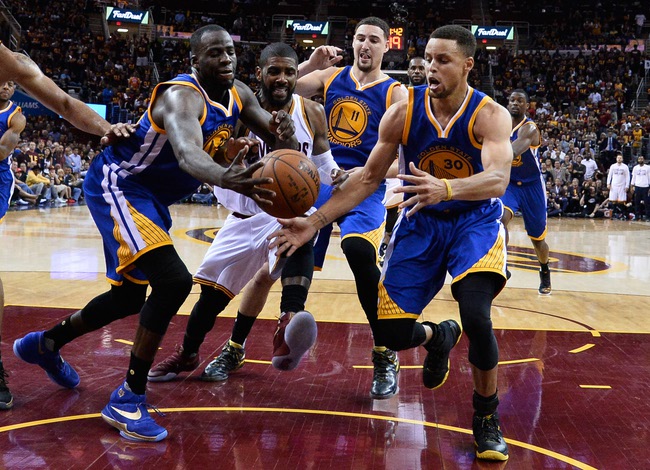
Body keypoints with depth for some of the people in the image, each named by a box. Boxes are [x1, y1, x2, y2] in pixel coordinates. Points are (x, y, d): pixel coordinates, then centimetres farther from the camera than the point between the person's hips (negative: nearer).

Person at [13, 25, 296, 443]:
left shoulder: (238, 95, -1)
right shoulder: (182, 96, -28)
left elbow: (279, 140, -1)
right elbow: (187, 153, -48)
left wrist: (284, 132, -27)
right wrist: (226, 179, -70)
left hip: (152, 198, 10)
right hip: (117, 185, -10)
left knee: (130, 297, 20)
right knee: (174, 281, -26)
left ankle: (44, 345, 44)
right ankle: (128, 400, -13)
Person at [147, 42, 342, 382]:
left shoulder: (312, 113, -6)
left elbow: (322, 159, 7)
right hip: (246, 217, 2)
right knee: (213, 290, 8)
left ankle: (289, 322, -55)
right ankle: (187, 354, 34)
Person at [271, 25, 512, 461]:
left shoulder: (490, 115, -19)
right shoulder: (402, 113, -11)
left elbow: (497, 179, -36)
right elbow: (368, 177, -4)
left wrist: (446, 188, -57)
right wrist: (316, 221, -11)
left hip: (476, 221, -3)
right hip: (421, 221, 3)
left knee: (476, 315, -27)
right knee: (391, 332, -4)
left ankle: (487, 417, 0)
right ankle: (438, 337, 36)